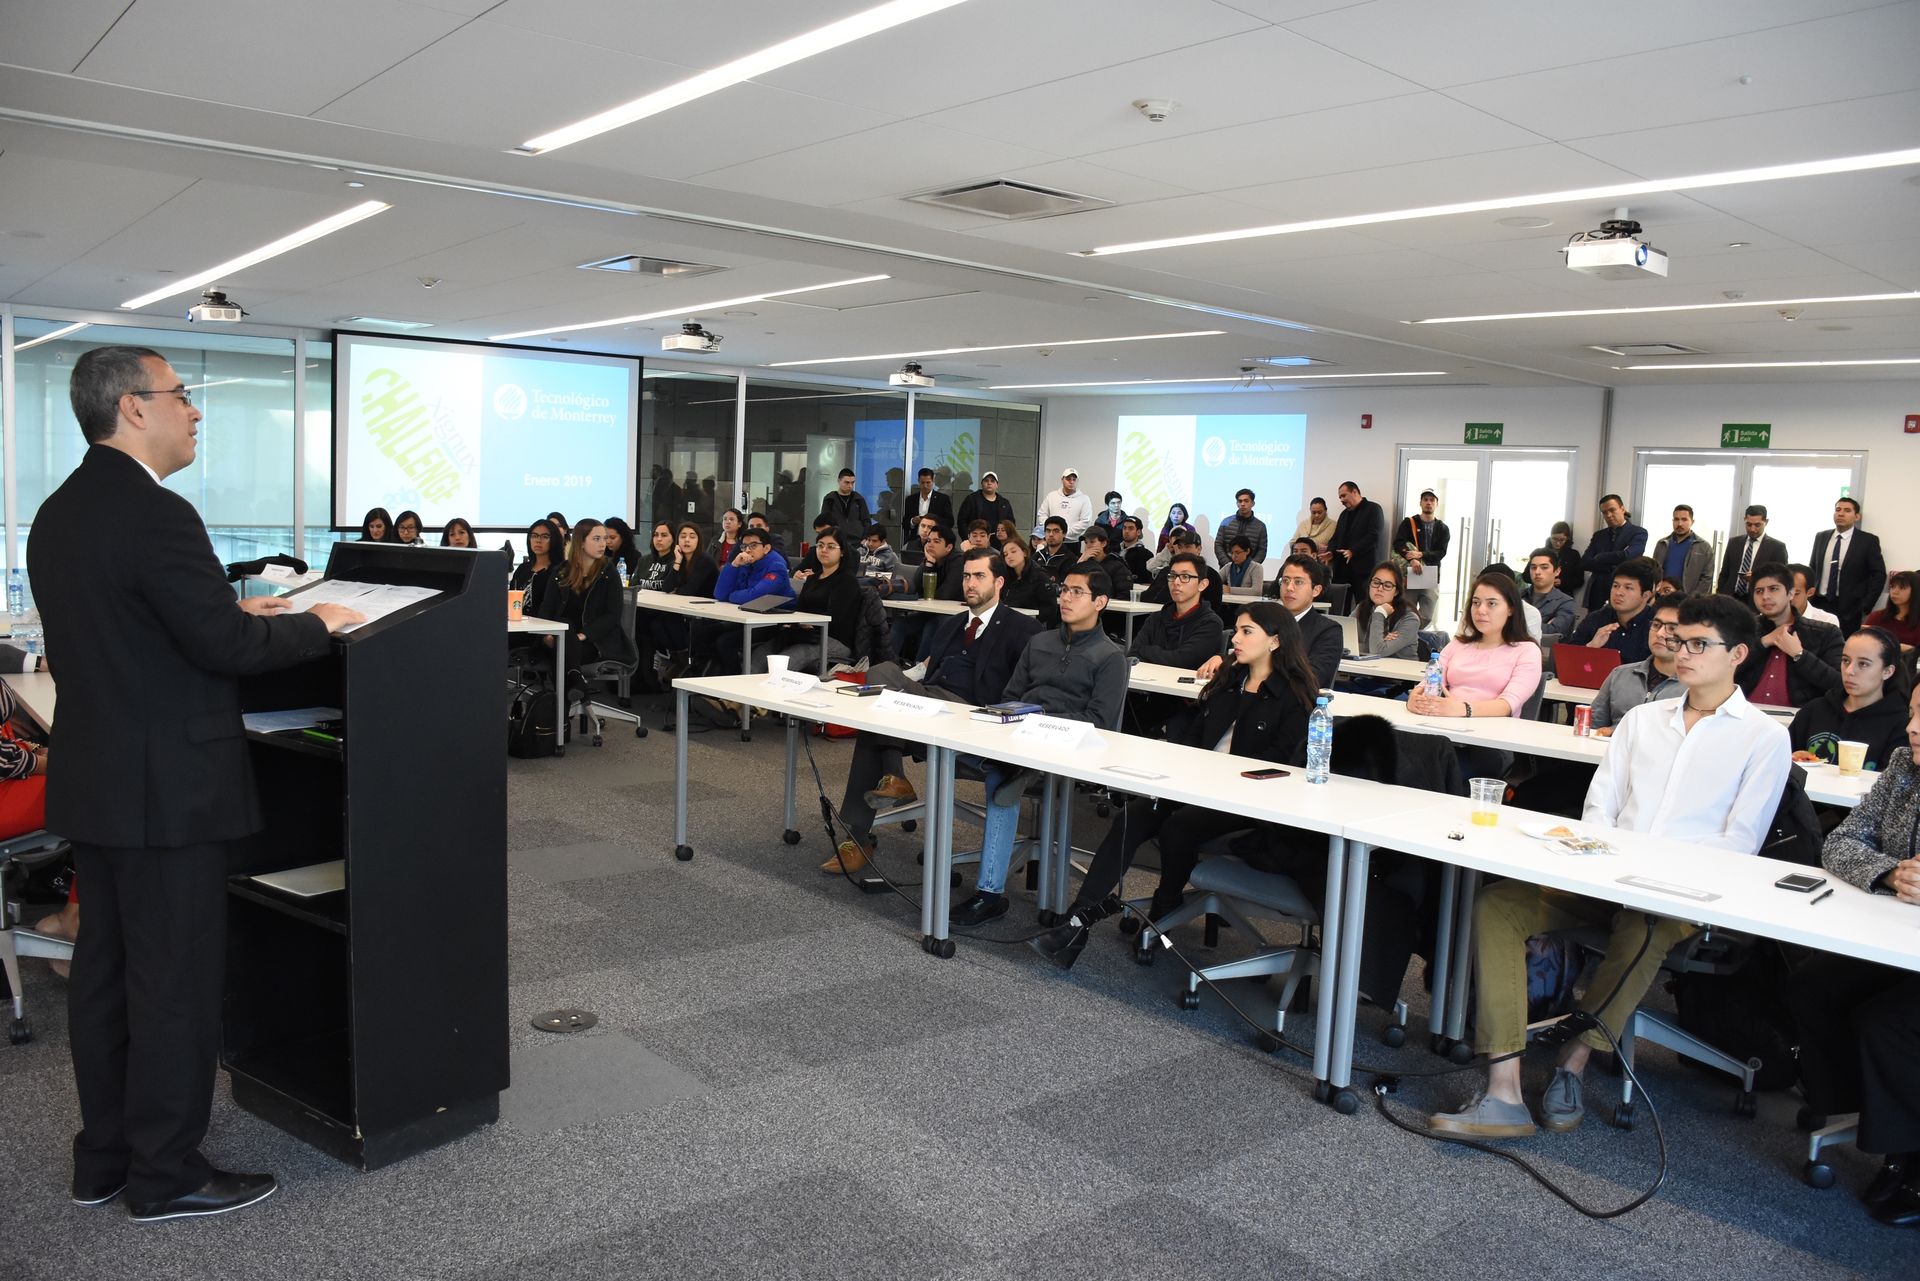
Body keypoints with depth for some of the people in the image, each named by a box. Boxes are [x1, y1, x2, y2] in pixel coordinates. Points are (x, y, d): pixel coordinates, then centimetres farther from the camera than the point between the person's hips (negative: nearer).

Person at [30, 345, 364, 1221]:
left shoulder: (58, 513, 10)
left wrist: (232, 612, 12)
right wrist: (315, 624, -7)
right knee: (177, 980, 2)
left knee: (104, 969, 17)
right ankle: (166, 1173, 14)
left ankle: (102, 1157, 30)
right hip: (167, 788, -10)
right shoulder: (156, 515, -20)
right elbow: (227, 647, -22)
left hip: (94, 782, 10)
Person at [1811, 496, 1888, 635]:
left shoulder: (1868, 540, -2)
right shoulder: (1821, 537, 10)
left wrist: (1866, 607, -9)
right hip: (1819, 604, 3)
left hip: (1850, 608, -3)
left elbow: (1879, 574, -3)